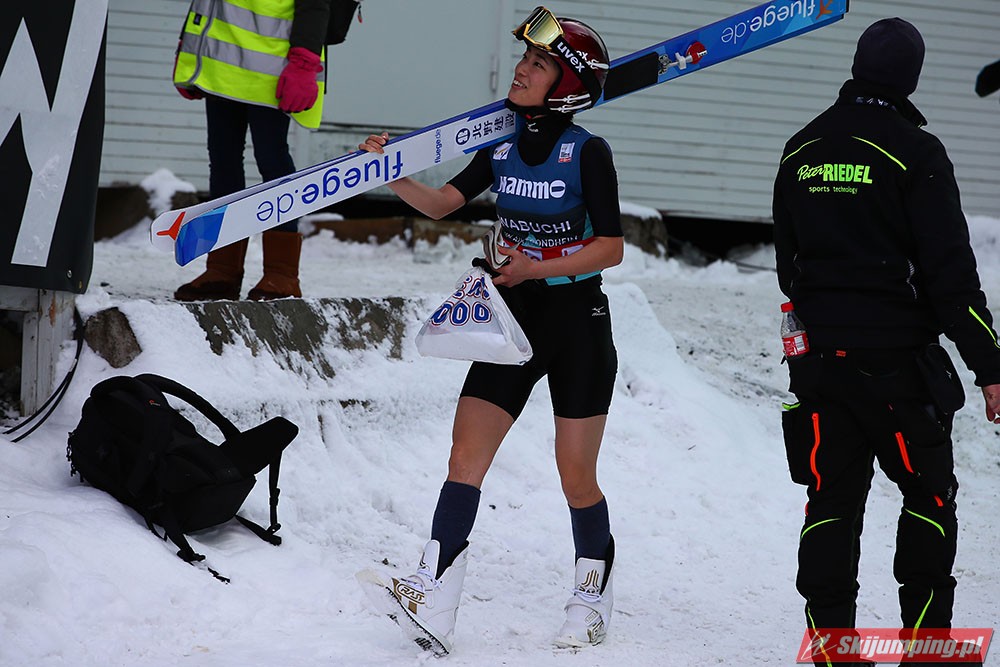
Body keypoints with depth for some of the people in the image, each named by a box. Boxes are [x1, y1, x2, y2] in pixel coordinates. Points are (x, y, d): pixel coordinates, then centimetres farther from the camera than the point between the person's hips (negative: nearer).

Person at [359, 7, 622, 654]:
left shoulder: (588, 152, -11)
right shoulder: (502, 147, 7)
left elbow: (612, 248, -13)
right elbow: (441, 202, 3)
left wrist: (537, 268, -22)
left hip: (578, 321, -5)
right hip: (514, 319, 6)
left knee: (577, 477, 2)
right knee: (466, 456, -8)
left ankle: (593, 601, 22)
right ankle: (434, 602, -13)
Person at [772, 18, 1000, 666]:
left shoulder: (800, 152, 7)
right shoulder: (914, 151, -11)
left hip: (820, 358, 5)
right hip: (898, 360, -5)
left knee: (832, 503, 8)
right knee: (930, 496, 8)